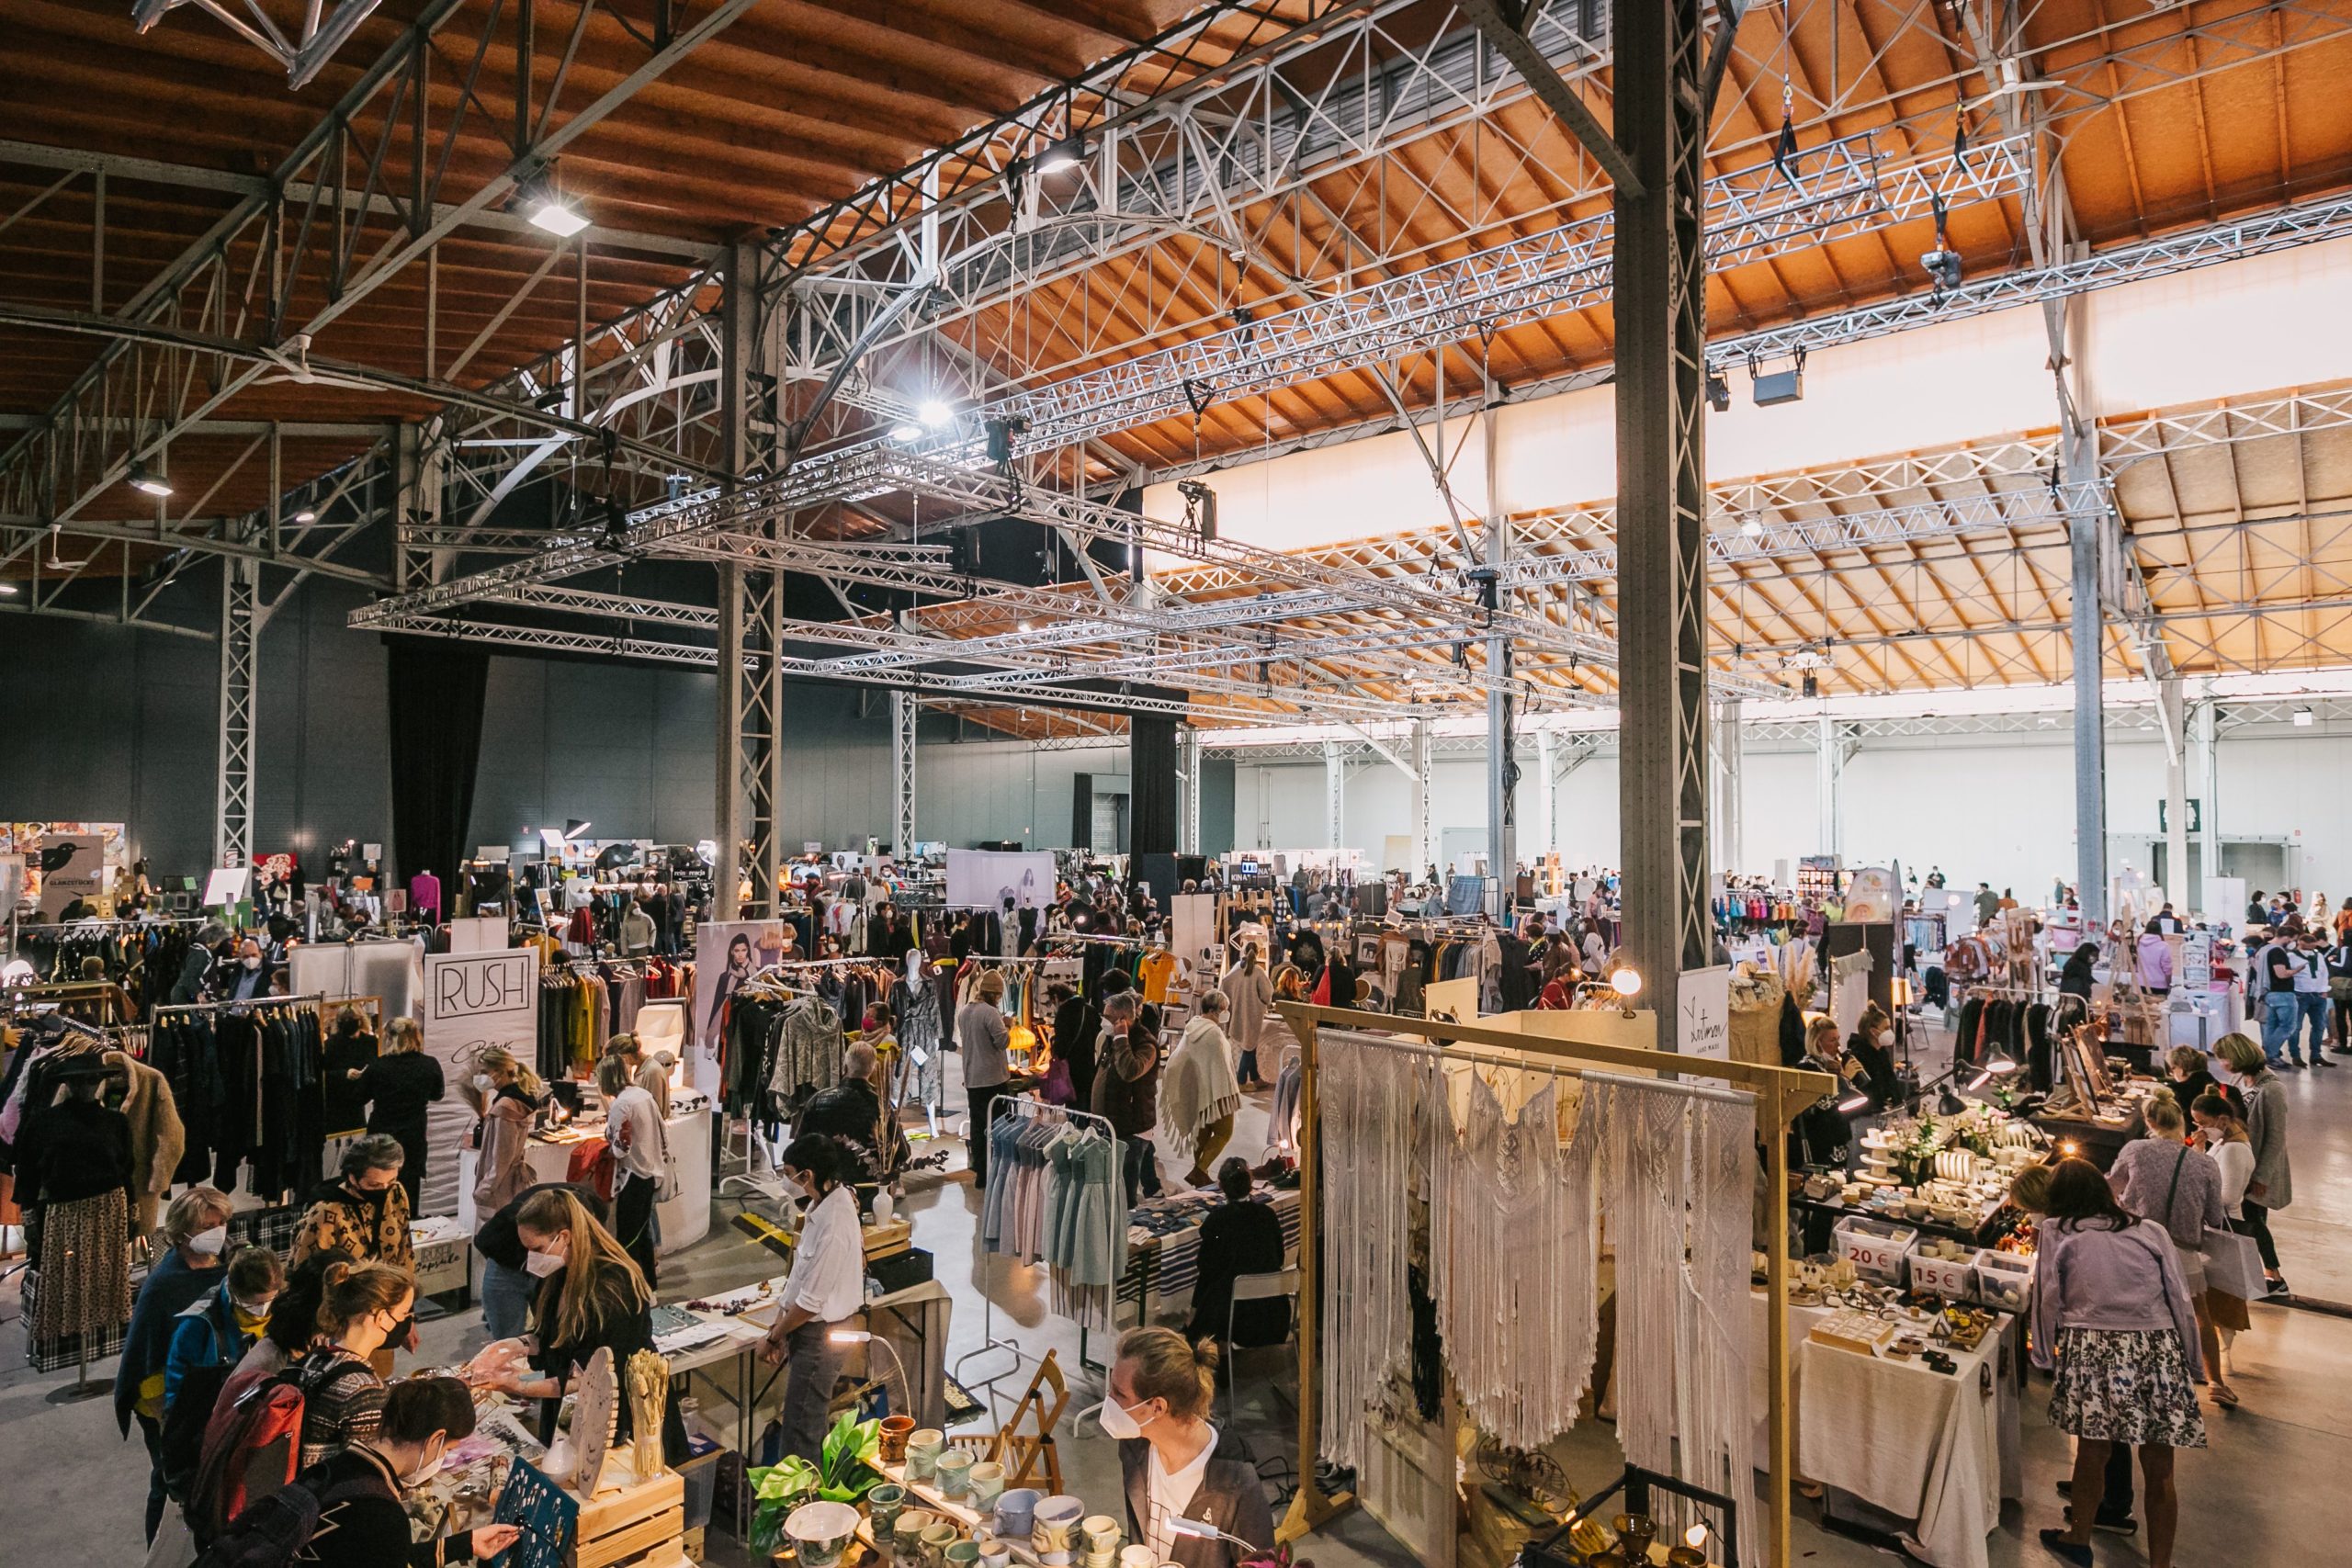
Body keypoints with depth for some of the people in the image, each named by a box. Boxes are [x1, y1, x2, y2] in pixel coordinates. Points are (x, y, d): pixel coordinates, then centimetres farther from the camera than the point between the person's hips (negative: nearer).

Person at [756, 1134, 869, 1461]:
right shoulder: (822, 1201, -3)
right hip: (811, 1327, 9)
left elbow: (810, 1302, -22)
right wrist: (779, 1324, 6)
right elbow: (801, 1271, 7)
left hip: (821, 1334, -9)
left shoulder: (833, 1227, -30)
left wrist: (773, 1338, -8)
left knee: (801, 1428, 5)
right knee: (806, 1418, 22)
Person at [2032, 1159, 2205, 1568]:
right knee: (2159, 1472, 12)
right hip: (2157, 1352, 2)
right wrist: (2193, 1364, 17)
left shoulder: (2056, 1232, 5)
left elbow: (2047, 1300, 4)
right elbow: (2180, 1301, 7)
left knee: (2092, 1452, 15)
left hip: (2090, 1352, -2)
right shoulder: (2151, 1232, 9)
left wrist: (2046, 1355, 14)